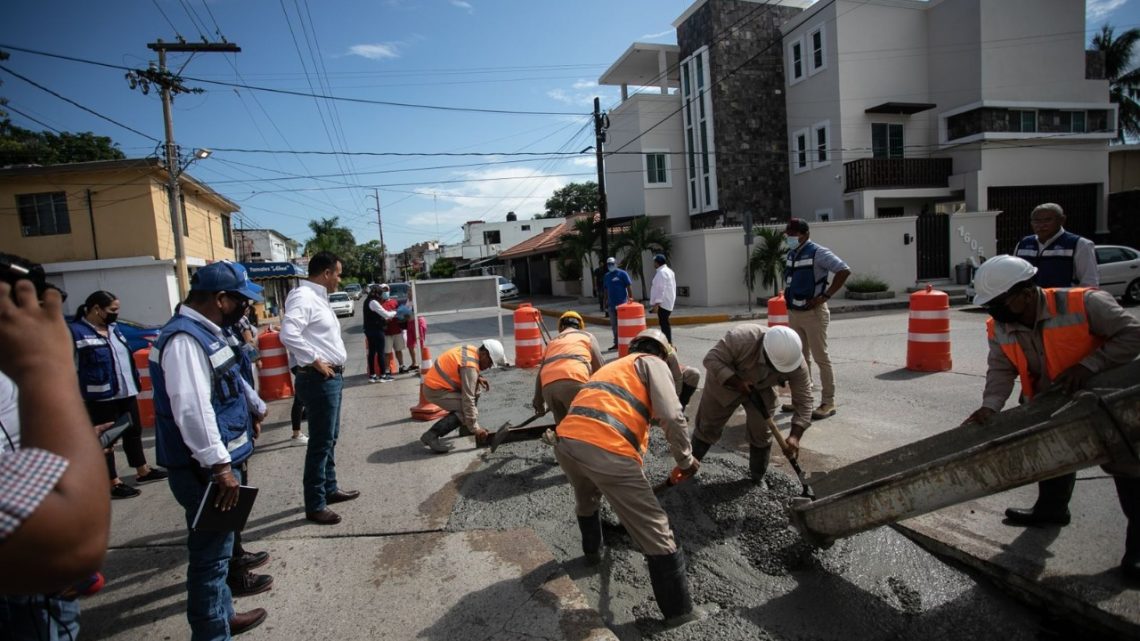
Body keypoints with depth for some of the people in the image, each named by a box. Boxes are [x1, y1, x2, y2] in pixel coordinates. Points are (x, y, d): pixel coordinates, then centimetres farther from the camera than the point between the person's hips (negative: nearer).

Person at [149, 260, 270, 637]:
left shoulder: (206, 332, 10)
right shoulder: (184, 339, -23)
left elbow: (230, 378, 26)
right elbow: (192, 409, -31)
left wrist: (255, 407, 38)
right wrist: (220, 467, -30)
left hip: (218, 461, 11)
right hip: (203, 469, -11)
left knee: (217, 546, 23)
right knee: (211, 554, 3)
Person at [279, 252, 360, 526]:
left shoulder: (318, 297, 16)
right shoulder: (303, 297, -16)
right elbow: (288, 334, -30)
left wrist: (334, 365, 10)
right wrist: (315, 361, -23)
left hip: (331, 377, 10)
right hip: (318, 379, -10)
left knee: (330, 438, 19)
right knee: (321, 442, -3)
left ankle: (330, 489, 33)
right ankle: (315, 505, 7)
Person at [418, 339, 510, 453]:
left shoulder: (471, 350, 2)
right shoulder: (470, 366, -24)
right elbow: (468, 399, -25)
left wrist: (477, 378, 3)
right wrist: (475, 429, -19)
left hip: (435, 381, 10)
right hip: (434, 391, -10)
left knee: (476, 386, 11)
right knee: (468, 410, -18)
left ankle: (465, 425, 15)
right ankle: (431, 435, -16)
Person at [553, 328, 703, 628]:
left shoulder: (612, 365, 35)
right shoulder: (652, 363, 13)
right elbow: (671, 416, -5)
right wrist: (685, 459, 10)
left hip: (565, 441, 8)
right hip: (604, 449, -7)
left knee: (586, 499, 39)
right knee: (655, 531, 7)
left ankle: (593, 550, 60)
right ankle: (680, 612, 18)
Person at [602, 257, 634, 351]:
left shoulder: (622, 274, -4)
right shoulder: (606, 276, 12)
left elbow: (629, 286, -7)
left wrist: (631, 298, -12)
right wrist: (606, 301, 15)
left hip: (622, 303, -6)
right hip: (611, 304, 6)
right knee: (614, 325, 9)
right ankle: (616, 343, 17)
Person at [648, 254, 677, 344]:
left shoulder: (661, 272, -14)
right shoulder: (669, 271, 17)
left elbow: (661, 289, -21)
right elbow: (673, 288, 20)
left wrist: (656, 303, -23)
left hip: (663, 303, -10)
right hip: (669, 303, 10)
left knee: (664, 324, -9)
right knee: (665, 323, 14)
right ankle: (669, 343, 18)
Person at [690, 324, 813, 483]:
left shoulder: (796, 365, -29)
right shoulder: (742, 337, -41)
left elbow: (804, 401, -24)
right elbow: (711, 360, -35)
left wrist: (795, 436, -33)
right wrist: (737, 382, -40)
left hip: (760, 390, 2)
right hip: (724, 382, -2)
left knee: (761, 433, -6)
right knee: (708, 426, 6)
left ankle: (758, 477, 16)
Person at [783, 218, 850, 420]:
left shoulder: (818, 252, -12)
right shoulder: (791, 254, 11)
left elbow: (844, 270, -19)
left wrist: (825, 296, -20)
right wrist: (789, 299, 12)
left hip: (813, 313, -8)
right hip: (793, 313, 8)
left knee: (821, 358, -2)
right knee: (800, 358, 14)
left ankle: (828, 403, 4)